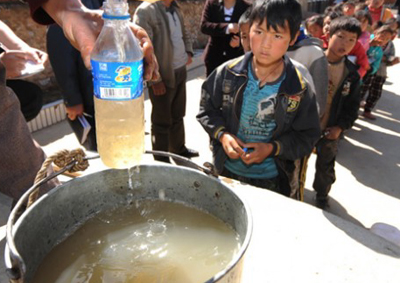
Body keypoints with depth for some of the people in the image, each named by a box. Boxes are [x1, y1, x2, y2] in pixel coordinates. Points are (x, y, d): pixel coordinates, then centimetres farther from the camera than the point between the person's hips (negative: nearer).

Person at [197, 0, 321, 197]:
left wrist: (272, 148, -21)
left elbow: (307, 137, -6)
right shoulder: (228, 73, -12)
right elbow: (207, 109, 0)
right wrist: (222, 134, -18)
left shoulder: (299, 89, -14)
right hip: (226, 171, 2)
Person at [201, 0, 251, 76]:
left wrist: (240, 42, -21)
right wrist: (227, 27, -27)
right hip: (214, 56, 1)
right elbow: (204, 26, -13)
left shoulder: (246, 7, -1)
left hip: (236, 57, -1)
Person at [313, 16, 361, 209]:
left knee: (326, 167, 18)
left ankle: (322, 195, 45)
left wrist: (341, 127, -9)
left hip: (329, 130, 2)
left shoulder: (351, 74, -3)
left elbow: (352, 106, 4)